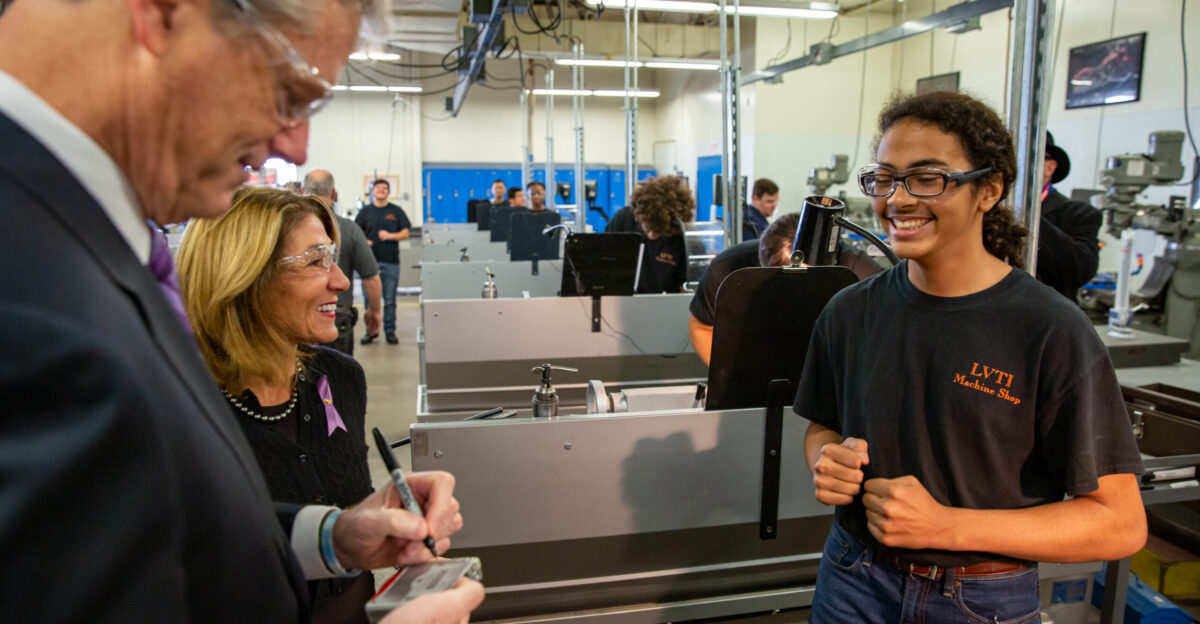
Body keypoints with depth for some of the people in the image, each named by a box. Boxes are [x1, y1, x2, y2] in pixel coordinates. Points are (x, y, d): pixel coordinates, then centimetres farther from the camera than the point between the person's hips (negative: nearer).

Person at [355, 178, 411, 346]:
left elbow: (405, 233, 6)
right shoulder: (366, 211, 10)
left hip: (391, 261, -1)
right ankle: (371, 330, 15)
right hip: (370, 261, 1)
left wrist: (390, 236, -11)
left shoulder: (396, 211, 9)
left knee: (390, 300, 3)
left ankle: (390, 331, 12)